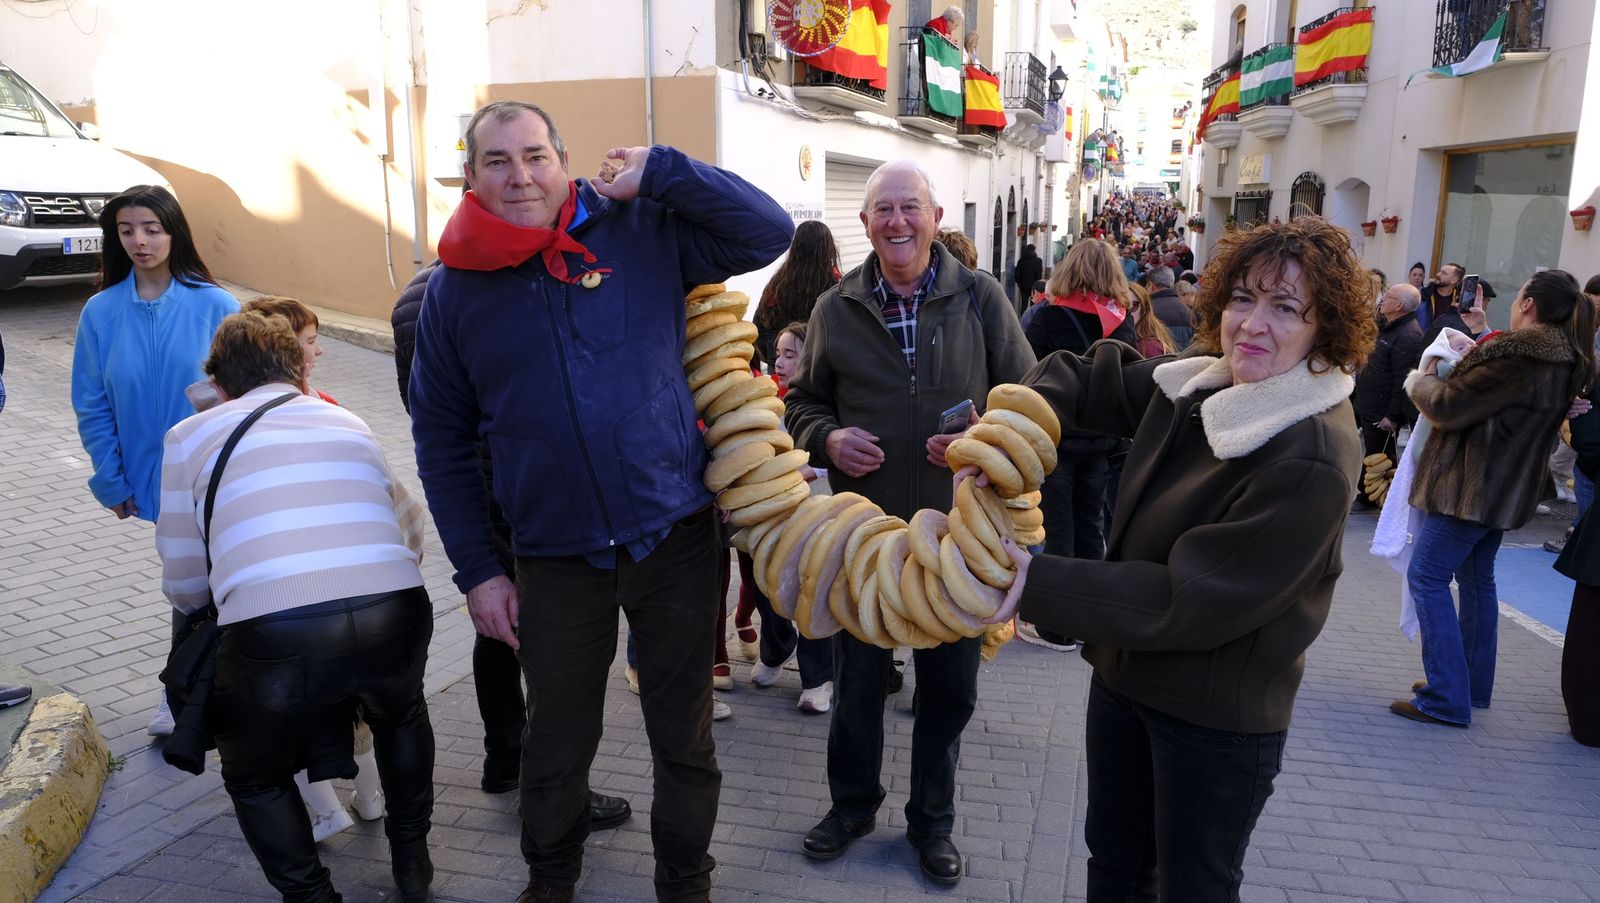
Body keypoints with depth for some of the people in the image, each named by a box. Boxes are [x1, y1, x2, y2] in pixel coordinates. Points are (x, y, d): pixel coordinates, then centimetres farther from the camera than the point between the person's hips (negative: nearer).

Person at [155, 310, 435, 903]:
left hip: (272, 635, -3)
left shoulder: (190, 437, 19)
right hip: (396, 617, 3)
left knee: (255, 779, 30)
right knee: (402, 716, 38)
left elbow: (185, 587, 22)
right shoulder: (349, 423, 26)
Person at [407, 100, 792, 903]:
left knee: (684, 738, 14)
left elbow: (770, 232, -7)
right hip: (556, 560, 1)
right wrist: (477, 572, 2)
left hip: (676, 536, -1)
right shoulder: (452, 289, 1)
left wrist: (658, 172, -13)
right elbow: (443, 443, 5)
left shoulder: (643, 230, -3)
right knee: (555, 744, 18)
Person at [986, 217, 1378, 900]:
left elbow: (1192, 601, -29)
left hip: (1217, 719, -7)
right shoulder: (1199, 384, -4)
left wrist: (1037, 585, -31)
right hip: (1123, 673, 7)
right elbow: (1085, 381, 5)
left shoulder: (1313, 462, -27)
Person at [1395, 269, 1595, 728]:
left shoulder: (1512, 355, -21)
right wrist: (1469, 359, 10)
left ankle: (1446, 698, -7)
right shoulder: (1565, 361, 10)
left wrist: (1423, 379, 3)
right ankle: (1474, 685, 27)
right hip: (1506, 488, 10)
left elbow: (1449, 407, -17)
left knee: (1427, 576, -6)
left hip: (1473, 484, -10)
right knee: (1477, 577, 18)